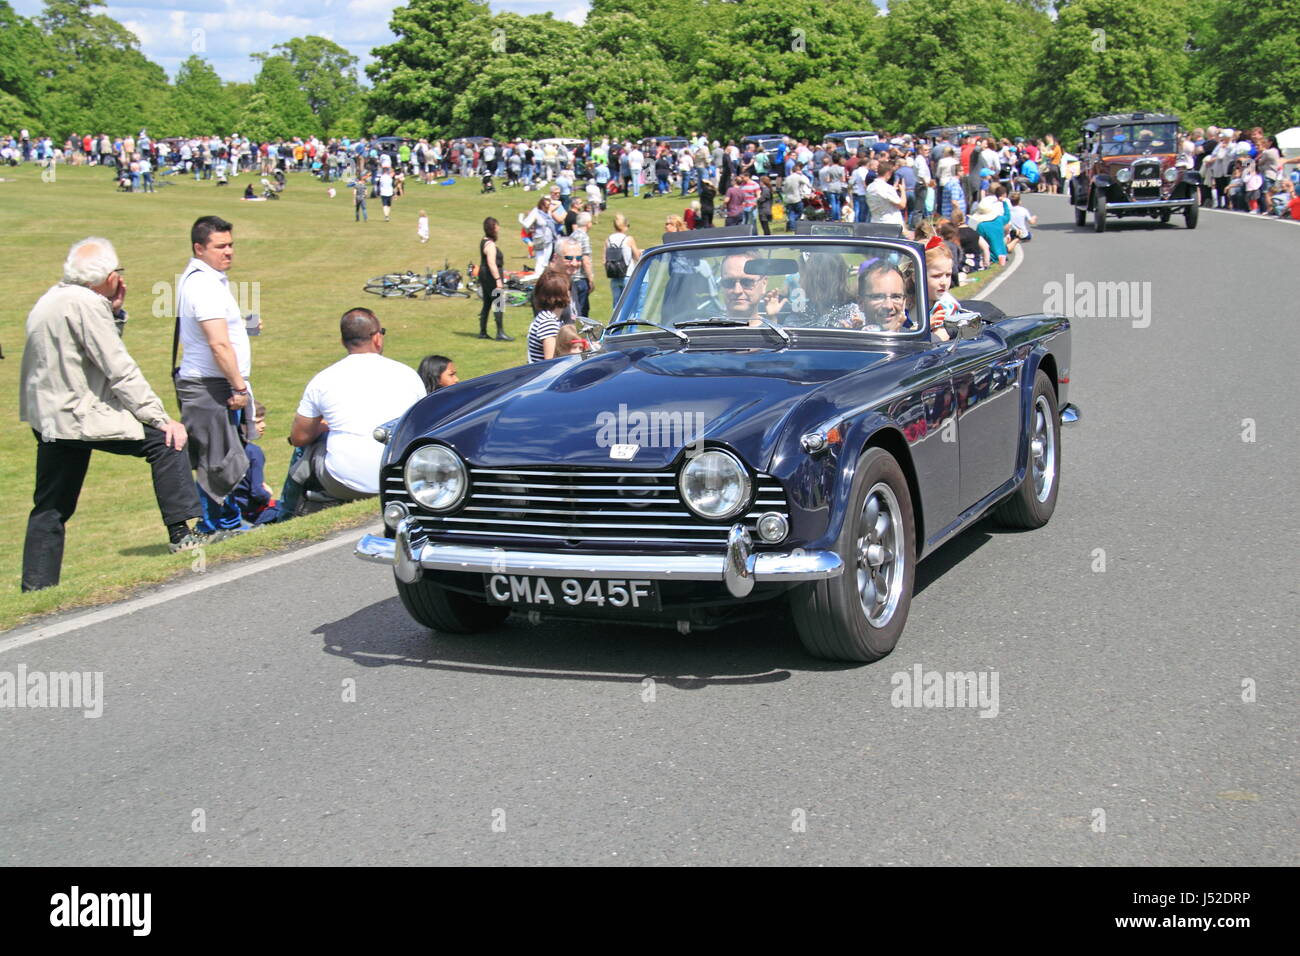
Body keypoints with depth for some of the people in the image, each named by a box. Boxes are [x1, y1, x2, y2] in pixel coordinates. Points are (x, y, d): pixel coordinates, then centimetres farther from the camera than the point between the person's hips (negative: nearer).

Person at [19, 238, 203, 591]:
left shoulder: (54, 298, 14)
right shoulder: (86, 304, -16)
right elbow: (120, 370, -17)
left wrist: (115, 313, 10)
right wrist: (161, 420, -15)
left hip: (48, 417, 10)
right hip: (79, 416, -10)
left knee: (50, 508, 14)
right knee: (165, 441, -5)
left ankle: (36, 588, 16)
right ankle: (180, 533, -7)